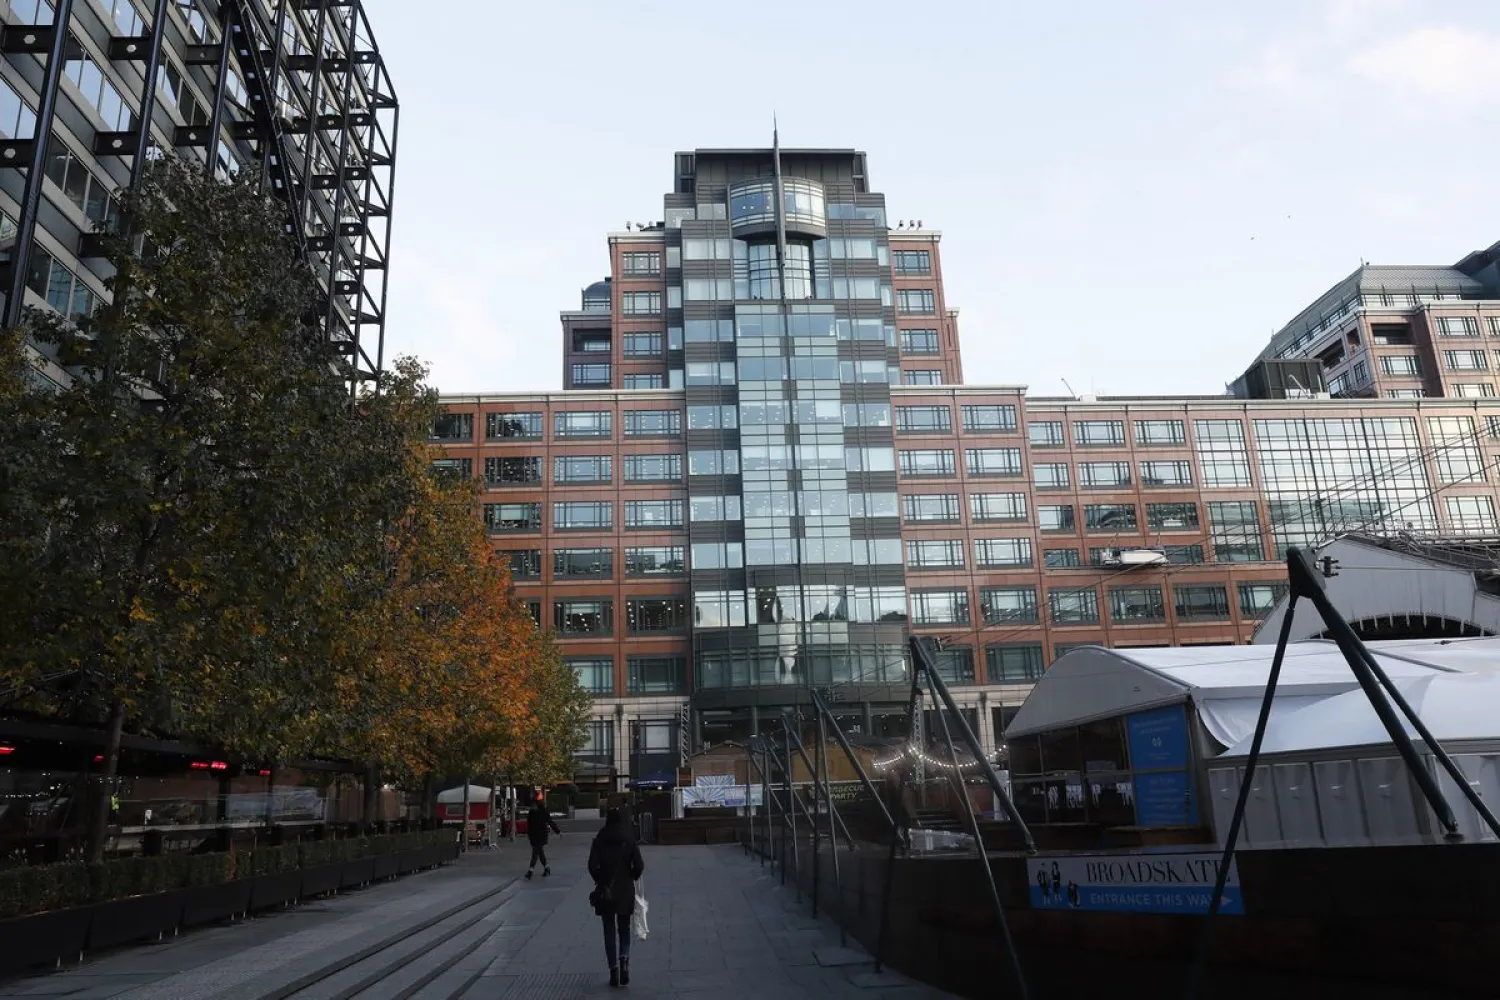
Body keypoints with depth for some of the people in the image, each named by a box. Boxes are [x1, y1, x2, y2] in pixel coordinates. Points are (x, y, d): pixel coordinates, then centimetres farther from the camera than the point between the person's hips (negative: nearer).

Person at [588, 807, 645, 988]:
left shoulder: (600, 841, -3)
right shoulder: (629, 840, -3)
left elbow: (592, 866, -11)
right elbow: (639, 865, -9)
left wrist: (600, 881, 5)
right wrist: (631, 878, 9)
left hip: (605, 892, 0)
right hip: (625, 891, 0)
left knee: (609, 931, 9)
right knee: (624, 929, 14)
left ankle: (614, 970, 5)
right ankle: (624, 958, -11)